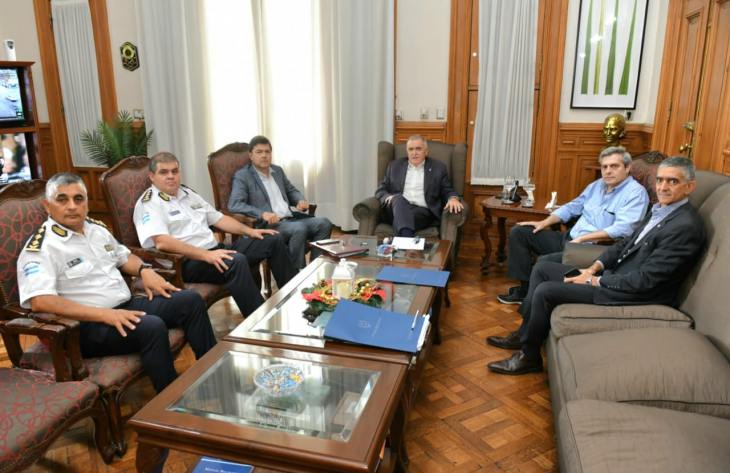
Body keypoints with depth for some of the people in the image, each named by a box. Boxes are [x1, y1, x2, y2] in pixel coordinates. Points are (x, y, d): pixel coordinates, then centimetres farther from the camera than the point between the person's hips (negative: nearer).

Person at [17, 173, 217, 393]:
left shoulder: (97, 228, 12)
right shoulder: (40, 248, -13)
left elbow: (123, 257, 27)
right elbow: (40, 302, -26)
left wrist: (144, 270, 3)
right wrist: (104, 314, -31)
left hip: (126, 306, 8)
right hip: (86, 326, -8)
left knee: (191, 300, -2)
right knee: (152, 326, -34)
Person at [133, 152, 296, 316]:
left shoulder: (188, 193, 18)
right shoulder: (149, 203, -8)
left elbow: (218, 218, 23)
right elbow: (162, 242, -23)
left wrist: (249, 231, 9)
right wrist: (206, 255, -30)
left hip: (215, 251, 9)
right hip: (187, 262, -9)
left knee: (273, 240, 4)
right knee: (236, 261, -38)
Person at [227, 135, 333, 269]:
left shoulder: (278, 171, 21)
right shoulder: (242, 176, 0)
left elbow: (291, 191, 31)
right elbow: (234, 205, -12)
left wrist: (301, 201, 5)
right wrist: (262, 214, -27)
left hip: (291, 219, 7)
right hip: (268, 224, -7)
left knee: (324, 223, -15)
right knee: (299, 229, -33)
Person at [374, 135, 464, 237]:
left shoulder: (438, 167, 14)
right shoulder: (394, 166, 18)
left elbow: (448, 191, 14)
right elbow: (380, 191, 17)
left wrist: (453, 199, -11)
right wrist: (389, 198, -7)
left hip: (424, 212, -1)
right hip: (398, 209, 1)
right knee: (399, 198, -35)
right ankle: (406, 239, -56)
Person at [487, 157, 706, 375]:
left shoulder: (686, 226, -21)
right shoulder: (659, 209, 8)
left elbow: (645, 280, -24)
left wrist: (594, 281, -16)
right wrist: (594, 267, 0)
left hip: (635, 293, -10)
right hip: (615, 273, 10)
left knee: (545, 291, -17)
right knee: (542, 268, 8)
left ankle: (529, 357, 3)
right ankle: (524, 334, 17)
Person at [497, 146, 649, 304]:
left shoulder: (636, 193, -10)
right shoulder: (597, 185, 14)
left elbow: (622, 229, -23)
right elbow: (572, 207, 21)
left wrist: (583, 238, -23)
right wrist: (544, 223, 7)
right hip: (569, 238, 9)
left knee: (544, 262, -32)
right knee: (518, 232, 3)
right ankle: (526, 288, 3)